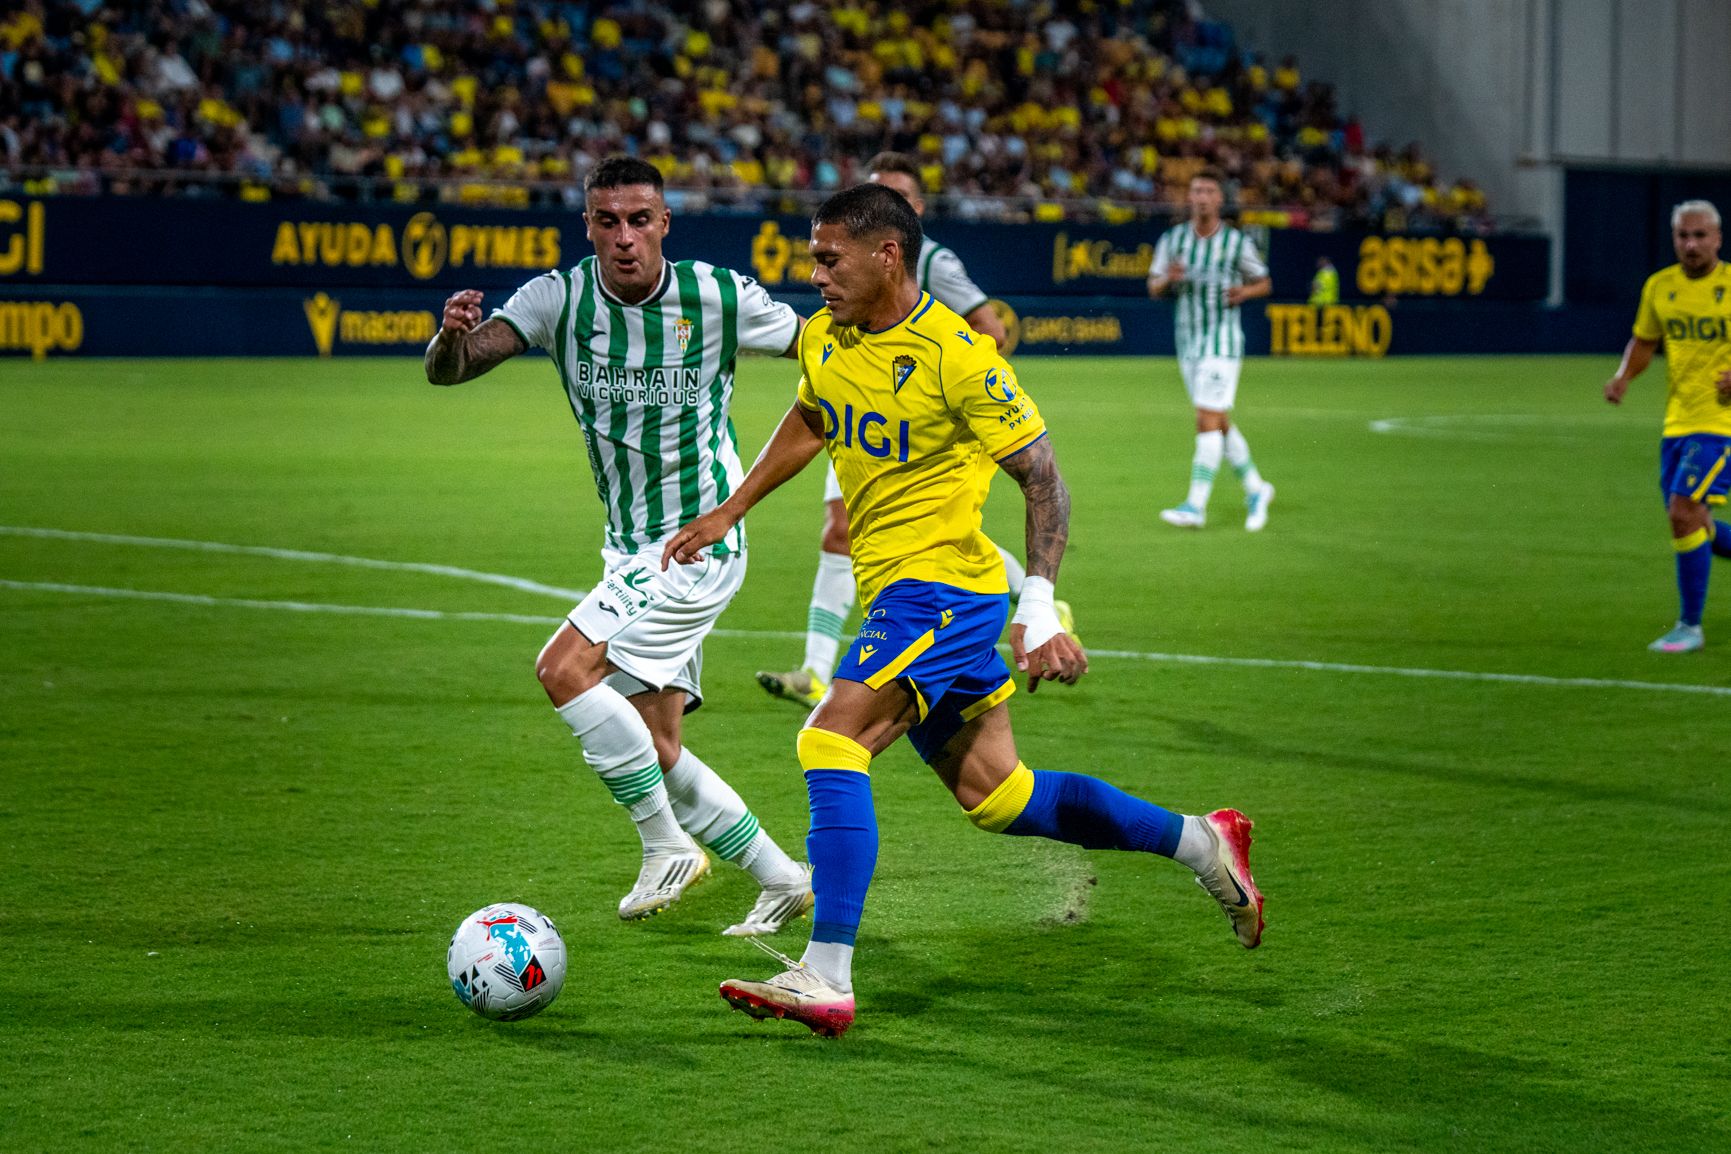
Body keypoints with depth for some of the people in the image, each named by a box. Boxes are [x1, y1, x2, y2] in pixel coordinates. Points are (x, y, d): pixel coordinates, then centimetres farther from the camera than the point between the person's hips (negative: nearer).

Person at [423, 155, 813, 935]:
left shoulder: (719, 298, -13)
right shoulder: (559, 298, -6)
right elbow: (447, 371, -16)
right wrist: (452, 336, -38)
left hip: (697, 542, -6)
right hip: (630, 549, 6)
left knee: (564, 669, -21)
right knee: (653, 748, 6)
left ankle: (667, 843, -11)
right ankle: (780, 878, 20)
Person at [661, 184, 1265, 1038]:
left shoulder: (957, 358, -18)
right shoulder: (823, 340, 5)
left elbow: (1042, 478, -13)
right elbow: (809, 422, 27)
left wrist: (1040, 611, -20)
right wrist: (729, 512, 24)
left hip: (942, 585, -9)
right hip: (895, 591, 9)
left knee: (830, 741, -22)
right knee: (992, 793, 13)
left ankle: (826, 981, -23)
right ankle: (1202, 843, 27)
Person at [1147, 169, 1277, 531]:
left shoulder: (1238, 243, -4)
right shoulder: (1172, 239, 4)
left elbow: (1264, 283, 8)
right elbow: (1153, 287, 9)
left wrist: (1244, 291, -14)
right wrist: (1168, 279, -13)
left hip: (1223, 341, -5)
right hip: (1188, 341, 5)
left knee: (1208, 420, -13)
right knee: (1220, 423, 11)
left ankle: (1196, 506, -14)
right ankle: (1255, 489, 28)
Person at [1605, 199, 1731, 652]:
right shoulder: (1659, 287, 6)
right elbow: (1644, 341, 19)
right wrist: (1623, 376, 0)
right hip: (1677, 421, 6)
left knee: (1684, 512, -17)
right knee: (1693, 527, 9)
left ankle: (1690, 626, -6)